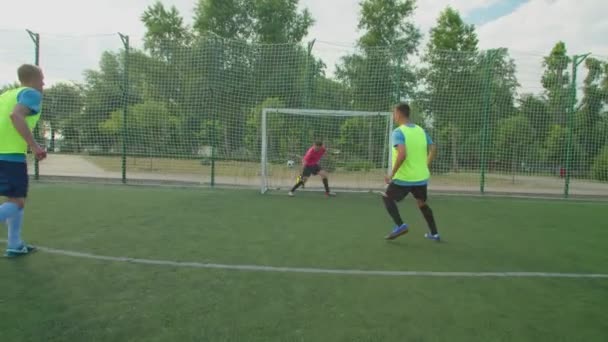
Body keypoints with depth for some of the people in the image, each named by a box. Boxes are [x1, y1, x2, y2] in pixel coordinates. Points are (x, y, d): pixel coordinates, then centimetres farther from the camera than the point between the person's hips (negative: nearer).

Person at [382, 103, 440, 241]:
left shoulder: (398, 132, -14)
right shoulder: (421, 130, 7)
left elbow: (402, 154, -28)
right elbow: (433, 149, 12)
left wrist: (392, 174, -21)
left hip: (404, 178, -7)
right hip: (421, 177, 7)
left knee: (387, 197, 14)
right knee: (422, 203, 24)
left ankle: (400, 225, 2)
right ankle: (434, 233, 27)